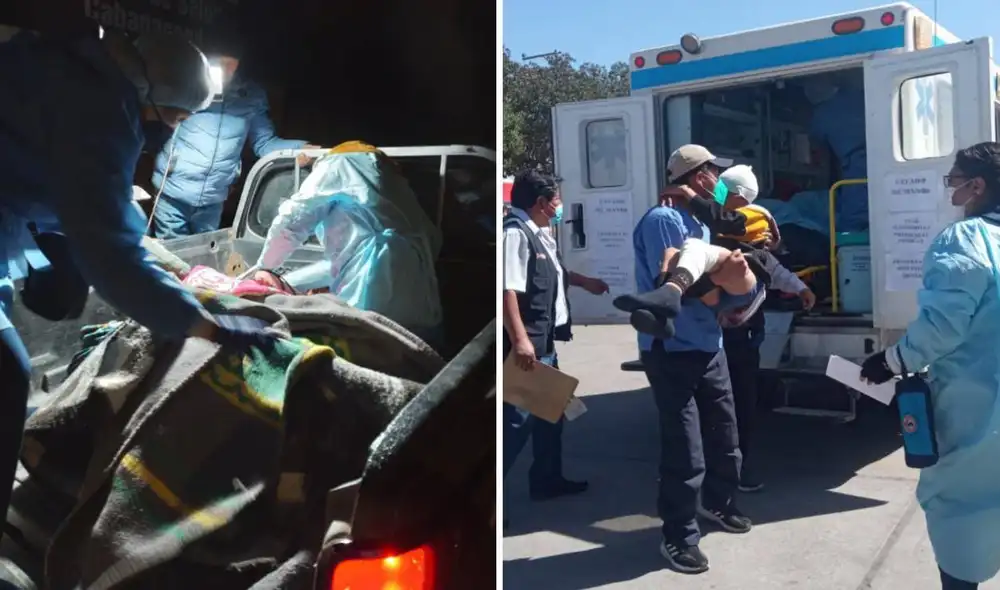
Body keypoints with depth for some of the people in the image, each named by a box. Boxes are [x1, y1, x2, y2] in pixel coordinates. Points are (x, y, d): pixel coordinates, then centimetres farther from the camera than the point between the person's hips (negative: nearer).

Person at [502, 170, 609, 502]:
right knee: (517, 419, -8)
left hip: (544, 341, 11)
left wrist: (584, 282, 42)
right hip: (526, 345, -11)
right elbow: (507, 289, -28)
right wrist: (520, 340, -32)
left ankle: (547, 480, 37)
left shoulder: (539, 234, 12)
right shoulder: (515, 233, -20)